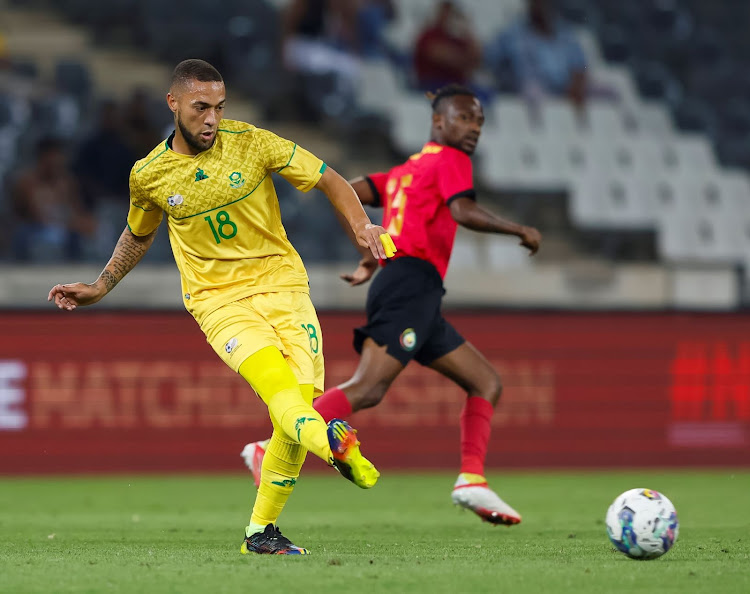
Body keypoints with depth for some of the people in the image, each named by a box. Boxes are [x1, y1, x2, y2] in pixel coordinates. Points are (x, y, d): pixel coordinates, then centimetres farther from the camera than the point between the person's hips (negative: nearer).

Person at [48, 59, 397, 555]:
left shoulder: (252, 143, -3)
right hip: (219, 300, -2)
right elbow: (139, 235, 24)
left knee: (299, 408, -13)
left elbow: (330, 181, 3)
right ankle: (334, 441, -63)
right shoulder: (149, 176, 1)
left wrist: (361, 225, -14)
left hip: (282, 284, 2)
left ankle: (261, 531, 2)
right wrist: (100, 288, 27)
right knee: (278, 384, -30)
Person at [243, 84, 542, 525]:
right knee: (369, 387, -22)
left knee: (487, 383, 11)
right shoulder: (450, 160, 3)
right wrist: (519, 230, -4)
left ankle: (472, 482, -3)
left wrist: (370, 257, 19)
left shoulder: (405, 172, 28)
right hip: (413, 281, -10)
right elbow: (464, 212, -15)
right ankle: (272, 452, -29)